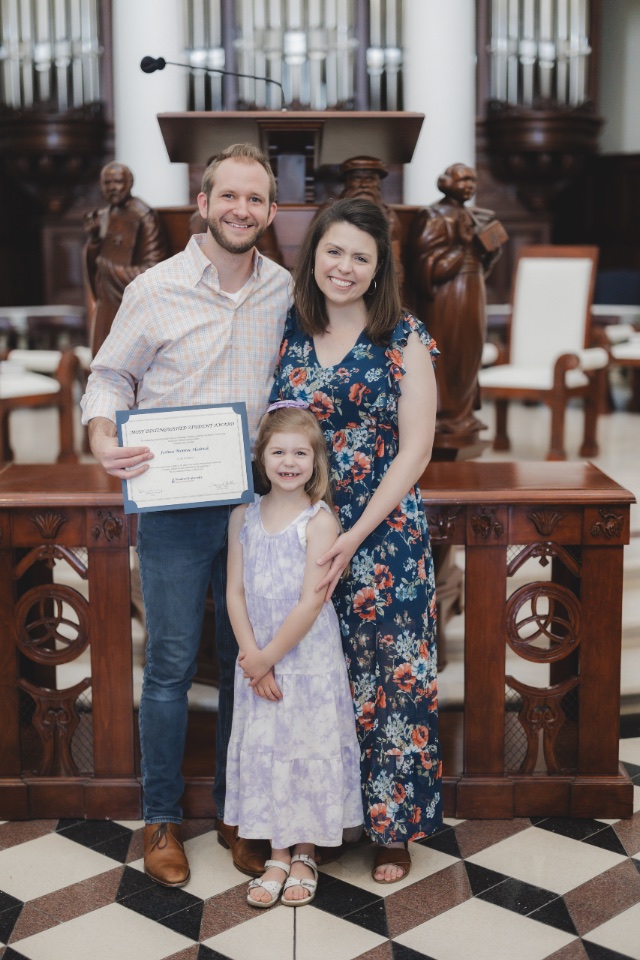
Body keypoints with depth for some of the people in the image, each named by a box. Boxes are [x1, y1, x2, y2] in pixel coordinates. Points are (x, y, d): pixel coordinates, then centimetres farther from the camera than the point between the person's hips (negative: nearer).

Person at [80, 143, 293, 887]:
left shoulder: (286, 292, 4)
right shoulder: (154, 289, -4)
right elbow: (111, 377, 2)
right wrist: (102, 438, -18)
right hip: (173, 506, -3)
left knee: (246, 659, 10)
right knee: (171, 664, 3)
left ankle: (234, 811, 27)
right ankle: (161, 818, 20)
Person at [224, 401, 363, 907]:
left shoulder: (319, 519, -12)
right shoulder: (244, 516, 2)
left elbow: (312, 601, -16)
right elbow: (236, 591, 0)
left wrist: (268, 657, -13)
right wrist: (252, 657, -9)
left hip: (310, 658, -4)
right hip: (258, 661, 4)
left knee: (309, 749, 5)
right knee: (262, 750, 9)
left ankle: (305, 854, 23)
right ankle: (278, 856, 24)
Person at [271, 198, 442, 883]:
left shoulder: (405, 338, -4)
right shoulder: (288, 332, 5)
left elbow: (415, 450, -7)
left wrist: (355, 538, -14)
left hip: (384, 537, -3)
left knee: (388, 677, 4)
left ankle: (393, 825, 21)